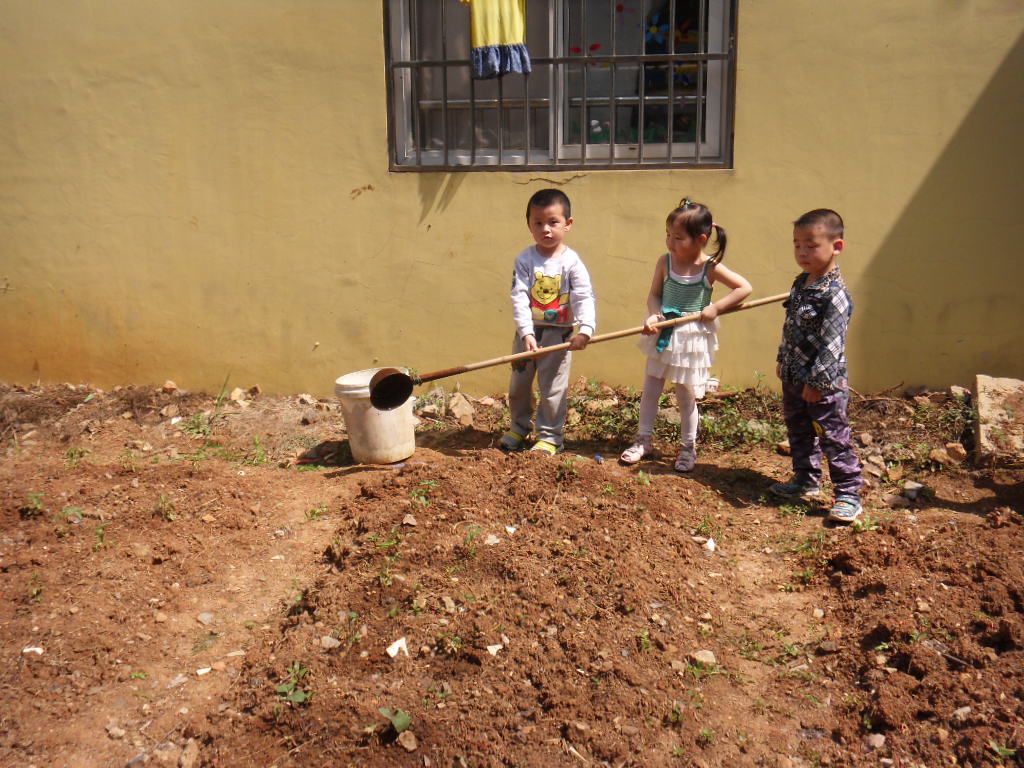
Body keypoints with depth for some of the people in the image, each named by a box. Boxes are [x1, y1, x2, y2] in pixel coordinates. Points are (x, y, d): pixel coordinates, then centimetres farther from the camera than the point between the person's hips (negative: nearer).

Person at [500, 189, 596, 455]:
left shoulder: (571, 262, -11)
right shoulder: (525, 260, -6)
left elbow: (584, 298, -17)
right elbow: (519, 297, -12)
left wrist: (585, 329, -32)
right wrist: (526, 332, -22)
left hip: (559, 333, -3)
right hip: (527, 332, 3)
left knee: (553, 388, 3)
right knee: (518, 384, 15)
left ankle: (550, 436, 18)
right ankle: (519, 428, 35)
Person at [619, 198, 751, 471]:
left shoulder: (710, 268, -14)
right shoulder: (665, 262, -7)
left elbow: (744, 288, -11)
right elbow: (654, 295, -1)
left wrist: (716, 308, -16)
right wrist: (654, 315, -20)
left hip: (692, 338, -3)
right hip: (662, 335, 3)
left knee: (686, 395, 8)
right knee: (650, 389, 8)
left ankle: (688, 447, 24)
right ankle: (643, 440, 24)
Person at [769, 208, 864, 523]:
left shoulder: (835, 294, -22)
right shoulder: (800, 283, 7)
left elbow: (832, 344, -23)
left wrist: (818, 381, -22)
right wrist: (783, 359, 20)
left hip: (824, 383, -9)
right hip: (794, 378, 9)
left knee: (833, 438, -1)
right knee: (798, 431, 20)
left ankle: (849, 494, 9)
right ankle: (806, 480, 36)